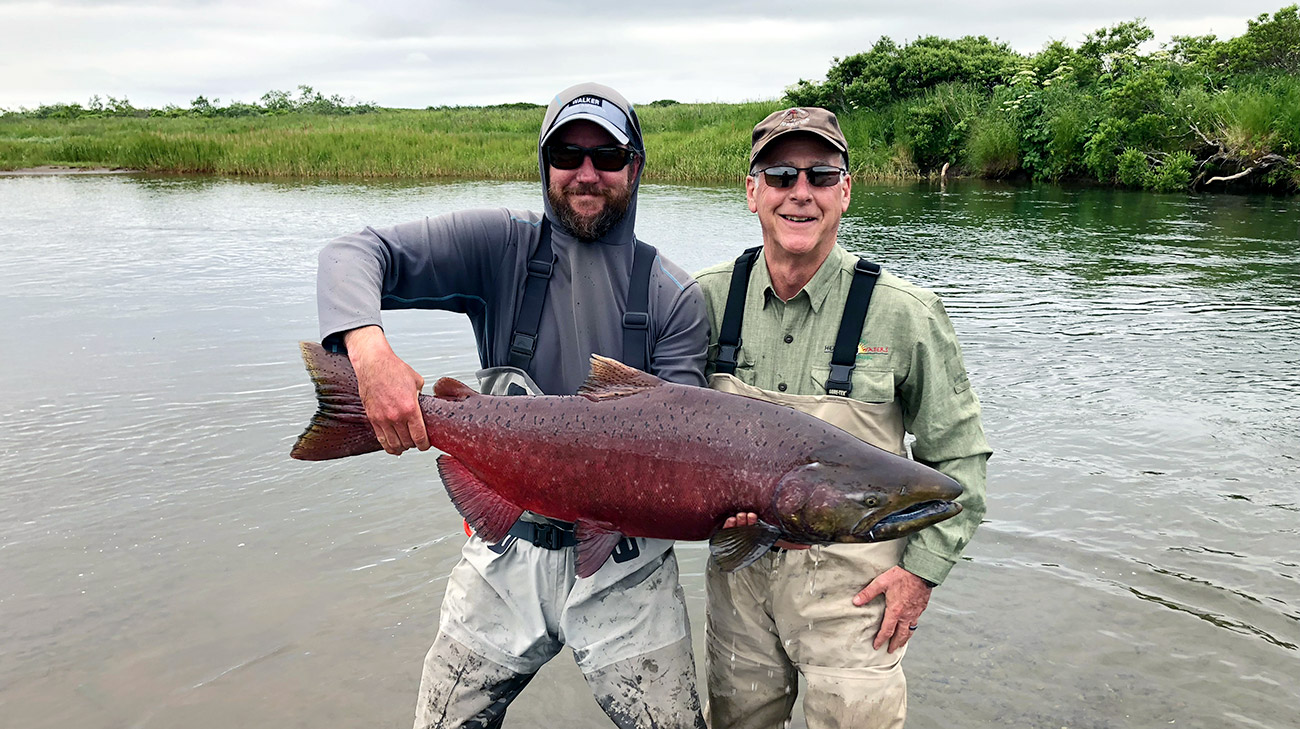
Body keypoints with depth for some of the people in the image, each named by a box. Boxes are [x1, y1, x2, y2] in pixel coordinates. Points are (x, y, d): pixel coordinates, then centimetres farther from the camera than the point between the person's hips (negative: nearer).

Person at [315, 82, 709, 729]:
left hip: (624, 565, 0)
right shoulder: (502, 246, -4)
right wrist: (371, 354, -31)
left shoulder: (674, 297, -3)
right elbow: (350, 257, -11)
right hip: (506, 553, 1)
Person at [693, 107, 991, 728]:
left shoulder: (903, 314, -13)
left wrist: (922, 569, -8)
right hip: (737, 565, 3)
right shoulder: (710, 298, -6)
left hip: (854, 578, -3)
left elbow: (957, 454, -4)